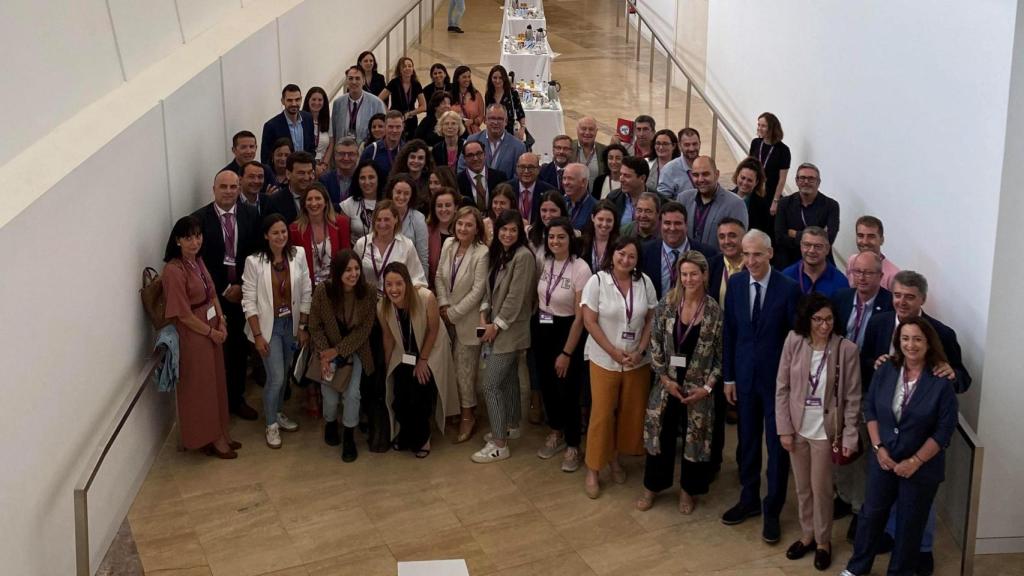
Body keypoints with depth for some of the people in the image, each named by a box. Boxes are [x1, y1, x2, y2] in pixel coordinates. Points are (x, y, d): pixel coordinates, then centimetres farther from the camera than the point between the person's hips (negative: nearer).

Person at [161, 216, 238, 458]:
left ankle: (219, 434, 32)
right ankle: (207, 439, 21)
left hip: (213, 328, 8)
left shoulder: (198, 261, 3)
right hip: (192, 334, -8)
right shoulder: (173, 270, -22)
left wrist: (221, 322, -2)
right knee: (200, 387, 6)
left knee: (216, 383, 18)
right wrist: (211, 332, -12)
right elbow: (183, 314, -20)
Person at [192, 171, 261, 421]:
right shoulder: (200, 218, -8)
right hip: (214, 295, -3)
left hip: (243, 292, 3)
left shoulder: (250, 215, 0)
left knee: (240, 348, 12)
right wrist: (222, 291, -10)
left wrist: (241, 285, -8)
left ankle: (236, 398, 27)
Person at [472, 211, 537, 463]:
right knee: (508, 378, 19)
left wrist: (497, 325, -15)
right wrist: (484, 315, -2)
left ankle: (499, 444, -3)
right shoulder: (495, 253, 9)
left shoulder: (523, 256, -17)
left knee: (491, 384, -9)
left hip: (510, 329, -8)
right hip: (497, 326, 8)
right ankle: (511, 426, 34)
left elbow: (516, 297, -19)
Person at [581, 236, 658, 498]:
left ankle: (615, 458, 28)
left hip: (638, 361, 3)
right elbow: (590, 322, -10)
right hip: (604, 360, -3)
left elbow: (651, 319, 3)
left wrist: (640, 351, -9)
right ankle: (593, 470, 12)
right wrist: (614, 352, -14)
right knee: (602, 414, 0)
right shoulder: (597, 281, -10)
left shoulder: (644, 282, -3)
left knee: (632, 413, 9)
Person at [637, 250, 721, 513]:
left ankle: (688, 490, 29)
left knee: (695, 436, 10)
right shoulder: (667, 303, -6)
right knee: (660, 432, 10)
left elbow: (721, 354, -4)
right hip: (667, 382, 1)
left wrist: (707, 387, -11)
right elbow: (655, 343, -1)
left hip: (698, 386, -1)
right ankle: (652, 486, 29)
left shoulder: (715, 311, -9)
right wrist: (665, 378, -7)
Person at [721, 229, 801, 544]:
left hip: (778, 377, -4)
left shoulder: (789, 288, -15)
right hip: (745, 375, 4)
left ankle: (772, 510, 20)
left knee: (777, 445, 6)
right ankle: (749, 500, 34)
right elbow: (729, 332, 3)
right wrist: (728, 377, 4)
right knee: (747, 441, 17)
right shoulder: (735, 283, -2)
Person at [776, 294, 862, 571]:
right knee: (802, 487, 17)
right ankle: (807, 535, 36)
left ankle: (823, 541, 29)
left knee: (821, 488, 10)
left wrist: (849, 436, -9)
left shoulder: (846, 349, -15)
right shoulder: (793, 342, -10)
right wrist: (784, 429, -5)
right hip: (798, 428, 2)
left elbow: (853, 398, -9)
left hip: (825, 430, -2)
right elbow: (782, 388, -3)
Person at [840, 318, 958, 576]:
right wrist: (878, 447, -7)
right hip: (884, 460, 3)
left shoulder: (942, 382, -17)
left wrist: (915, 461, -15)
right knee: (872, 513, 16)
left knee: (910, 522, 13)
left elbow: (944, 431, -15)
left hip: (922, 467, -3)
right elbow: (870, 410, 3)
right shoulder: (885, 371, -6)